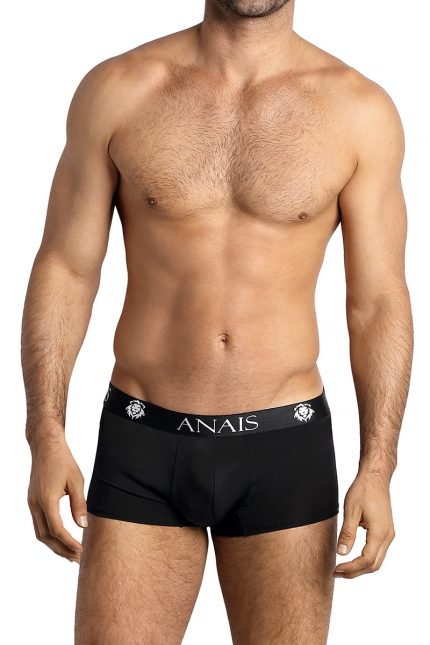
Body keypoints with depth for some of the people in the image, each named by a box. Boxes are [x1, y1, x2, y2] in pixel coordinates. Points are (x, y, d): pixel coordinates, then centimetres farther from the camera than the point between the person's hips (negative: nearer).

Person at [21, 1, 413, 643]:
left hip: (286, 449, 0)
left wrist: (376, 469, -10)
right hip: (142, 446, 0)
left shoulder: (359, 109, -3)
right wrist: (46, 438, -9)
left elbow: (378, 302, -1)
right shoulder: (115, 89, -1)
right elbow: (64, 270, 0)